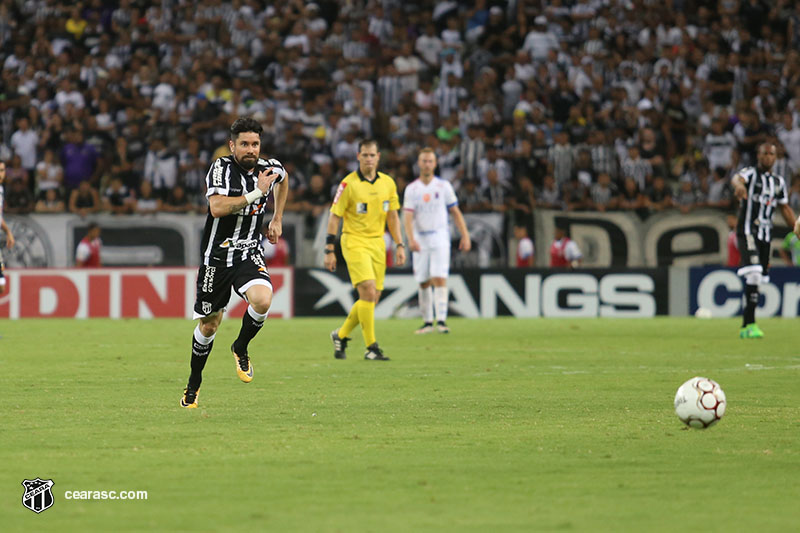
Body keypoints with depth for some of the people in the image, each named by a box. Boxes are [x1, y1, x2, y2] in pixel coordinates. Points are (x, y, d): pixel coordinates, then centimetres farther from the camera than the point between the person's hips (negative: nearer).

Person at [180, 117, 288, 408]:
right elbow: (217, 208, -29)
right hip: (217, 255, -2)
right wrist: (257, 193, -27)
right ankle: (193, 385, 29)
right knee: (209, 324, 7)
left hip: (250, 254, 2)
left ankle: (241, 348, 3)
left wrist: (277, 219, 23)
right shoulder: (221, 168, -14)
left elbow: (282, 180, 27)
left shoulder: (271, 168, 0)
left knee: (262, 300, -27)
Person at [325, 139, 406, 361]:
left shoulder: (388, 183, 6)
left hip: (378, 243, 6)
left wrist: (399, 245, 8)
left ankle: (341, 335, 25)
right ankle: (371, 347, -12)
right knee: (368, 291, -18)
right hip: (354, 242, -6)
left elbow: (392, 216, 15)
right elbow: (334, 216, -5)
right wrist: (329, 250, -8)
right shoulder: (348, 184, -8)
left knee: (372, 298, 4)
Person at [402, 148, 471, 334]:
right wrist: (411, 240, -21)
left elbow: (455, 212, 7)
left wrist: (465, 235, -1)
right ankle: (427, 322, 13)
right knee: (423, 282, 4)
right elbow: (408, 216, -6)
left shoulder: (443, 186, 2)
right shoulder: (411, 189, 2)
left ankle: (441, 320, -18)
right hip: (420, 240, 2)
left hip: (440, 237, -2)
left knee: (439, 279, -14)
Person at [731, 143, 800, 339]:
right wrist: (738, 185, -52)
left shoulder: (779, 182, 16)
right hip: (748, 231, -6)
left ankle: (745, 326, 14)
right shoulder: (750, 173, -4)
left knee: (756, 280, 7)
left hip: (766, 234, 6)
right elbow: (737, 178, -28)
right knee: (753, 275, -21)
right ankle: (750, 324, -24)